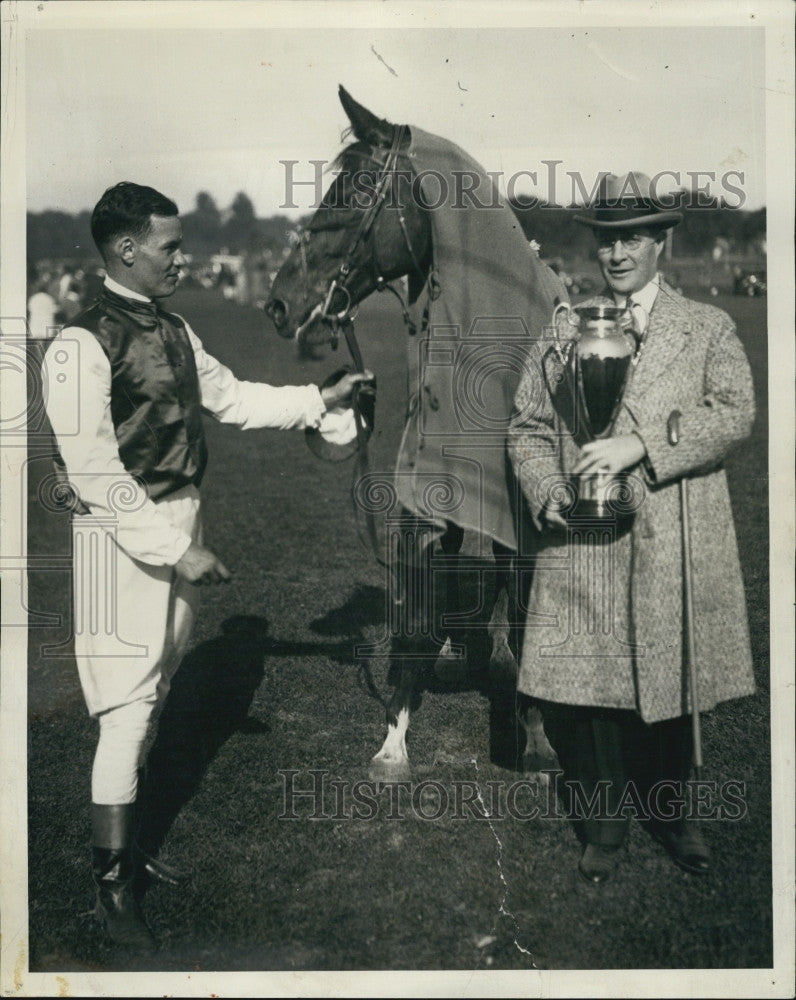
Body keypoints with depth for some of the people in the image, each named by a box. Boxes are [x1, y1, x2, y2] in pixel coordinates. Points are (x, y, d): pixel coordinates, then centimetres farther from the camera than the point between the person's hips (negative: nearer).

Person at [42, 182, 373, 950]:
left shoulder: (173, 330, 10)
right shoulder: (83, 345, -17)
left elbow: (233, 399, 20)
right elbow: (93, 473, -20)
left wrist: (319, 399, 11)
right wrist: (175, 548, -20)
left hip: (179, 525, 8)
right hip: (124, 539, -8)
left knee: (149, 699, 16)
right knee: (127, 709, -5)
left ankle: (124, 845, 31)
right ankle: (110, 887, 7)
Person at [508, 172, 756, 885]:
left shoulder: (709, 329, 7)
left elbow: (734, 414, -7)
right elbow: (528, 427, 13)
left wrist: (640, 444, -18)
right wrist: (547, 492, -5)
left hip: (675, 549, -1)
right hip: (582, 548, 1)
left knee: (671, 685, 9)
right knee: (592, 690, 3)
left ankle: (673, 811, 32)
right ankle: (605, 825, 22)